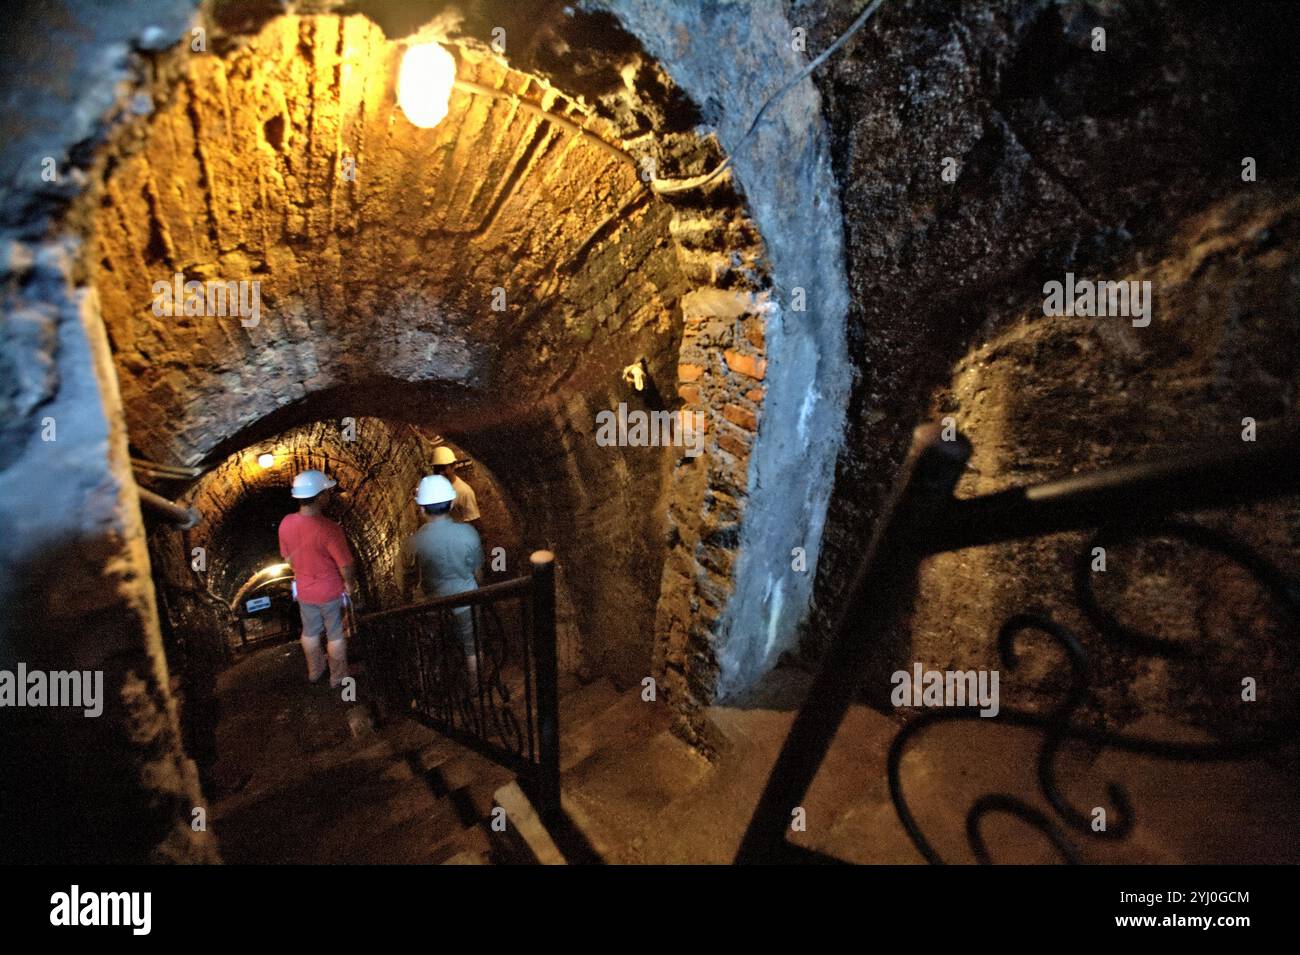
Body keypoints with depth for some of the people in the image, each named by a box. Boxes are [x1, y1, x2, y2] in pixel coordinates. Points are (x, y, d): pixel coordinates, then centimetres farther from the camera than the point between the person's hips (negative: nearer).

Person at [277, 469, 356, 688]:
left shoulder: (286, 524, -13)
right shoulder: (329, 529, -32)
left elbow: (288, 557, 3)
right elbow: (345, 566, -24)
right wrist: (350, 585, -4)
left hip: (304, 590, 5)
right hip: (331, 592, -5)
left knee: (310, 632, 25)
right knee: (336, 635, 16)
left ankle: (314, 671, 45)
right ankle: (338, 676, 33)